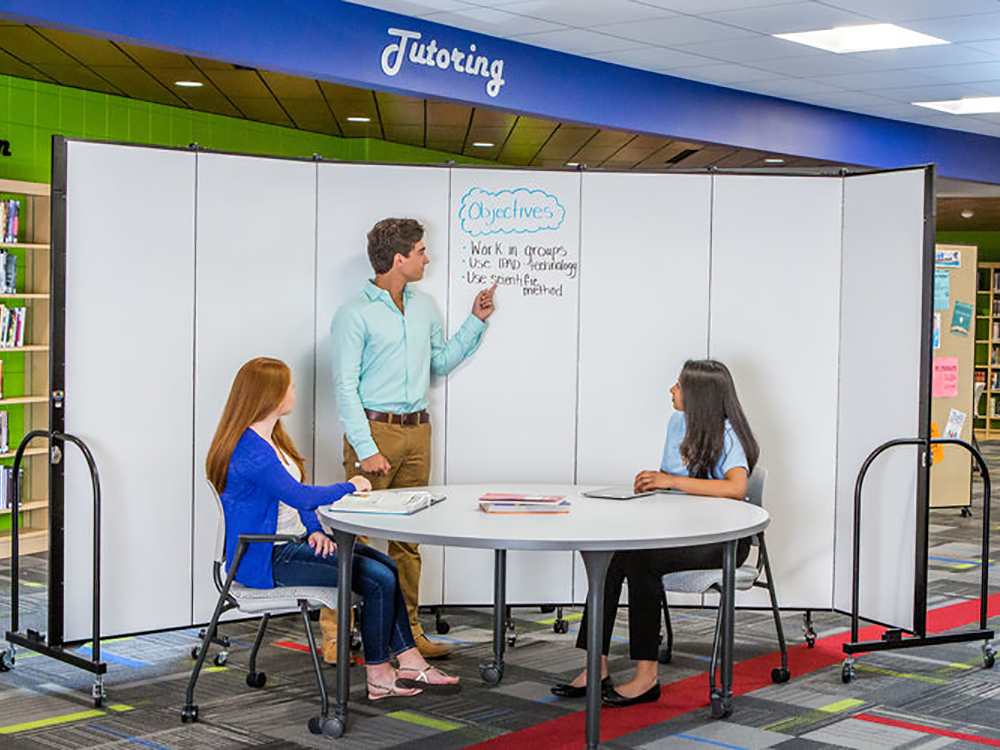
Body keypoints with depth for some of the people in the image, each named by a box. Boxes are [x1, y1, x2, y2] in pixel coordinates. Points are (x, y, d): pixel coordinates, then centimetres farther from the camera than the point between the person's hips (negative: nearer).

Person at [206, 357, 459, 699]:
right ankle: (378, 676, -2)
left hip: (289, 545, 11)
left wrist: (315, 530, -2)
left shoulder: (271, 439, 12)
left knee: (385, 566, 4)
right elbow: (299, 496, -26)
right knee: (378, 580, -15)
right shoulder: (251, 450, -21)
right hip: (265, 561, -10)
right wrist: (350, 487, -10)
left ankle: (411, 662, 7)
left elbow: (298, 497, 16)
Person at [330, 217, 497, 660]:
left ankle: (407, 628, 17)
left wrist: (476, 321, 15)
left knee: (408, 536, 10)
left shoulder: (423, 307, 14)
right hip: (374, 427, -6)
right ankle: (334, 630, 1)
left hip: (417, 431, 7)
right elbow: (345, 387, -11)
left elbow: (441, 362, 24)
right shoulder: (354, 315, -8)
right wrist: (366, 448, -17)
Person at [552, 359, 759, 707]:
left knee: (640, 559, -30)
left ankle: (647, 676, -24)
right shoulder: (677, 423, 11)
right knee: (611, 556, -18)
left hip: (723, 540, -7)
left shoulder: (726, 434, -13)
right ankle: (597, 668, -17)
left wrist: (672, 481, -27)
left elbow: (736, 488, -29)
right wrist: (652, 482, -4)